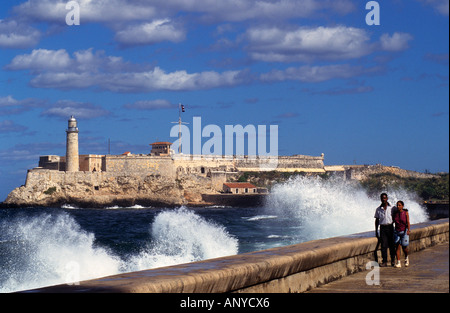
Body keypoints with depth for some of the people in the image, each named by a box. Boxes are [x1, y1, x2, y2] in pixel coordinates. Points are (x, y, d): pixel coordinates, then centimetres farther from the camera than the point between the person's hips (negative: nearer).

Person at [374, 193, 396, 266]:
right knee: (383, 245, -5)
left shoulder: (392, 208, 3)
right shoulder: (378, 209, 7)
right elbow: (377, 220, 10)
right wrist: (376, 231, 7)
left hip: (390, 227, -1)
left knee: (391, 244, 1)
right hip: (382, 228, 1)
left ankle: (393, 260, 10)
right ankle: (384, 261, -4)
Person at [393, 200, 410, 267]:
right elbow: (393, 221, 12)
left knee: (404, 247, 1)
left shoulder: (406, 213, -5)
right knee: (397, 247, -6)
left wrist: (408, 230, -26)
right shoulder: (395, 213, 2)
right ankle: (398, 263, -6)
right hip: (397, 232, 2)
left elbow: (408, 222, -12)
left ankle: (406, 258, 31)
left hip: (404, 232, -2)